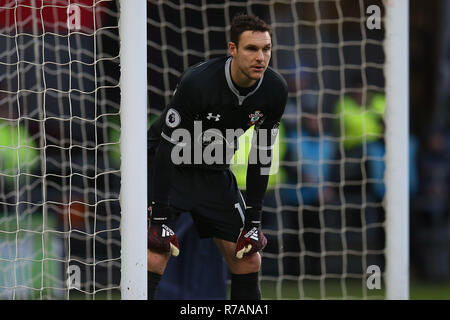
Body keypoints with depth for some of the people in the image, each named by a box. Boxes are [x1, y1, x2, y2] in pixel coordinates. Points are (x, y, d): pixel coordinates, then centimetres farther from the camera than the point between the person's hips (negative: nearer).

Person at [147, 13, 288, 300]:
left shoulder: (275, 90, -13)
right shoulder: (198, 82, -29)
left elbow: (261, 156, -2)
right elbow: (167, 147, -24)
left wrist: (254, 221, -3)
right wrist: (160, 219, -24)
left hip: (215, 174, 6)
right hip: (170, 170, -5)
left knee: (249, 262, 4)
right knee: (155, 260, -20)